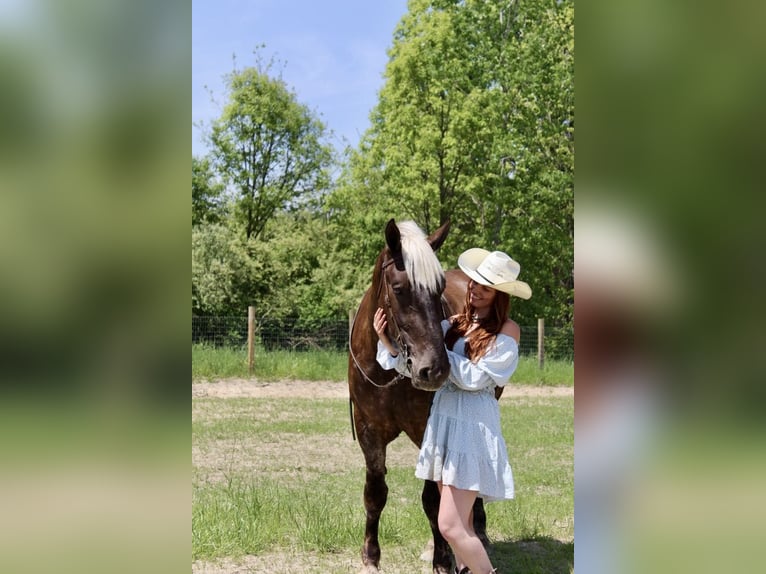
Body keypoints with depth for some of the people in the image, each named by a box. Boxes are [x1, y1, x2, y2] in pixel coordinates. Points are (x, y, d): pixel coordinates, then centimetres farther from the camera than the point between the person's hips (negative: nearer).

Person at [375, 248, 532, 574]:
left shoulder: (507, 332, -8)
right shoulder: (454, 323, 8)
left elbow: (475, 378, -15)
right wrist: (388, 342, -13)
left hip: (473, 426, -6)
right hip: (442, 419, 6)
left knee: (450, 527, -9)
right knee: (461, 525, 17)